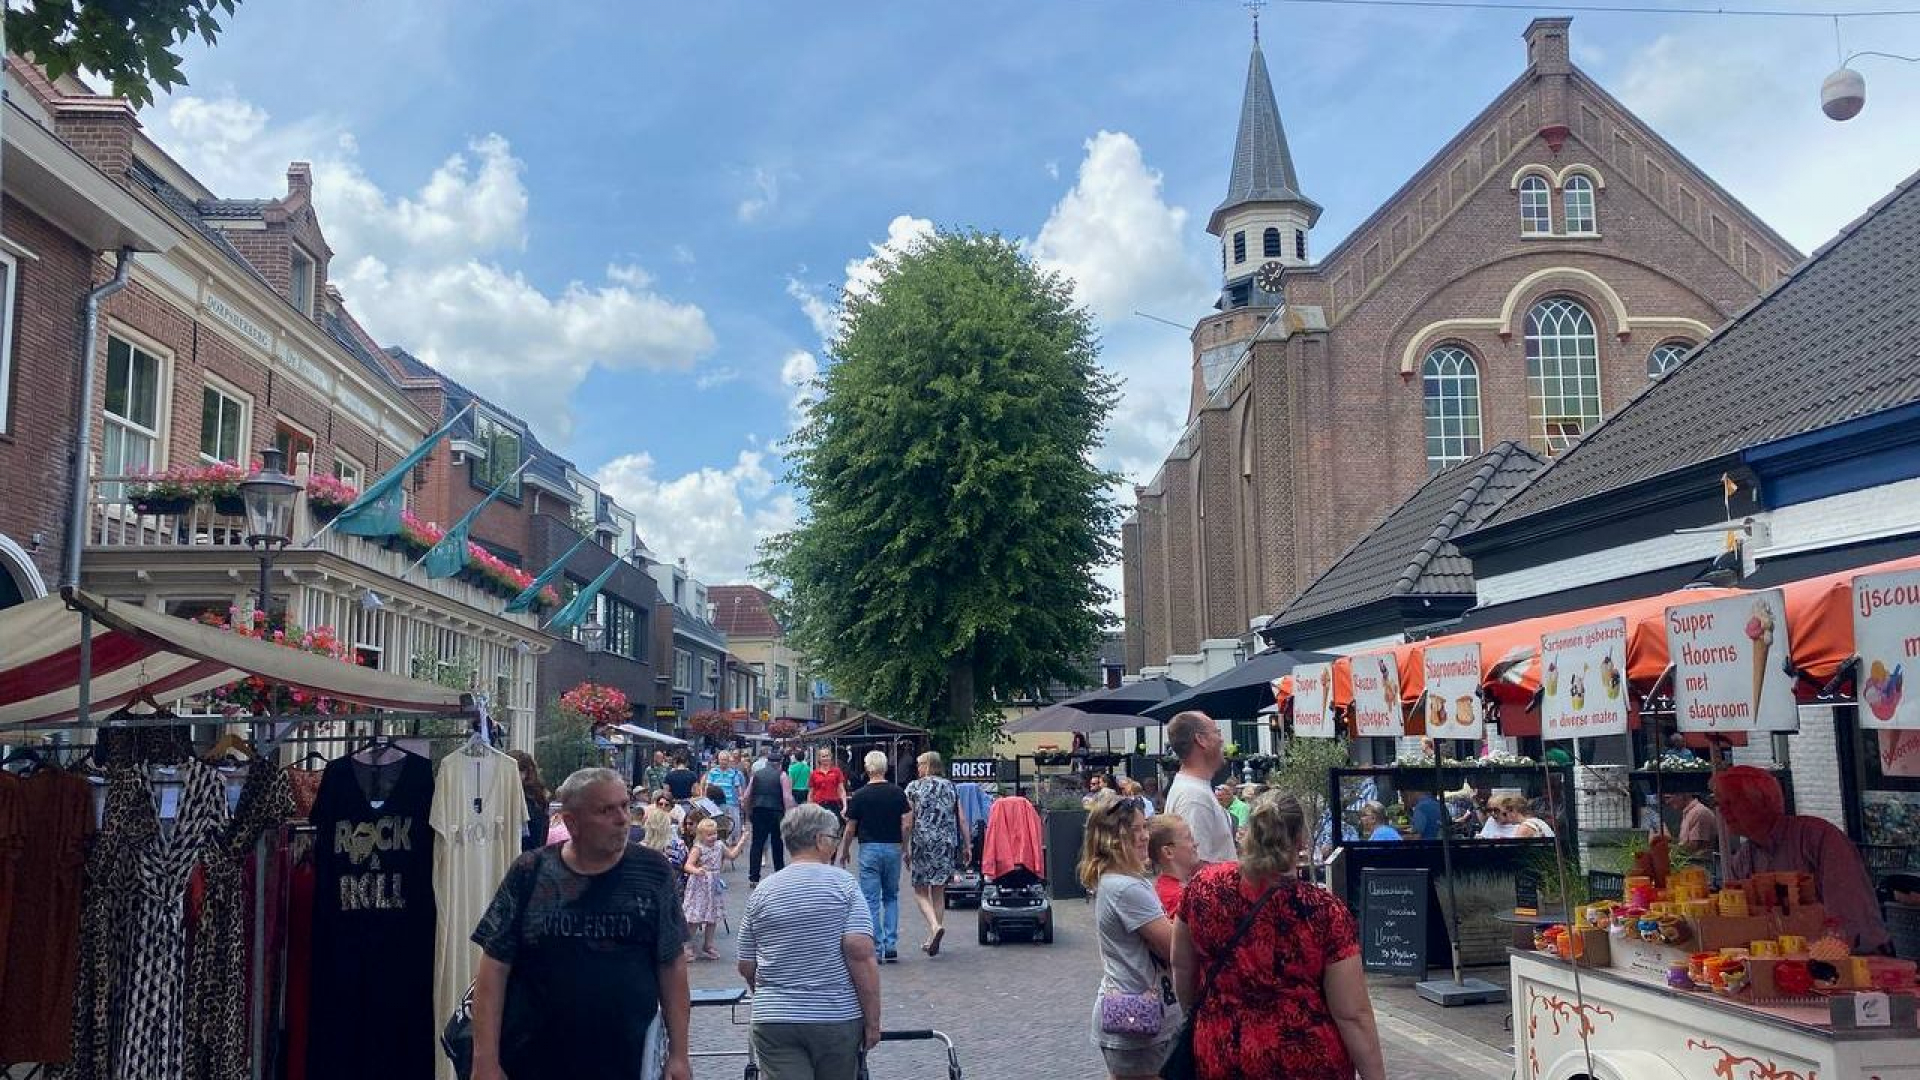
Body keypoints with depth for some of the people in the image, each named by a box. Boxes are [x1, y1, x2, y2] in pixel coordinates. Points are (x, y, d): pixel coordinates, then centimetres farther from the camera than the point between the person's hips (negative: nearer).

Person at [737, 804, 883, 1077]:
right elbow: (860, 953, -15)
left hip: (774, 1021, 1)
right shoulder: (843, 883, -5)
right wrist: (872, 1021, -9)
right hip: (839, 1019, -1)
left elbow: (746, 967, 10)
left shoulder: (762, 892, 5)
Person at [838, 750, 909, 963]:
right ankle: (891, 946, 9)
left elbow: (850, 829, -1)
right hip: (893, 848, 3)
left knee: (871, 900, 3)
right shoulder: (898, 793, -1)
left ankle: (876, 949, 2)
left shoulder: (859, 795, -6)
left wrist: (844, 851, 14)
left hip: (869, 849, -3)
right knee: (891, 898, 16)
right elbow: (906, 825, -4)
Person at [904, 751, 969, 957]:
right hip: (948, 845, 4)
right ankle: (933, 940, 16)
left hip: (922, 844, -4)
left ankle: (935, 925, -19)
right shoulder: (950, 787, 8)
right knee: (939, 891, 13)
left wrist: (906, 849, 2)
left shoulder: (914, 787, -2)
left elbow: (908, 823, -5)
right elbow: (962, 819, 4)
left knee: (920, 891, 6)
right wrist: (967, 845, 10)